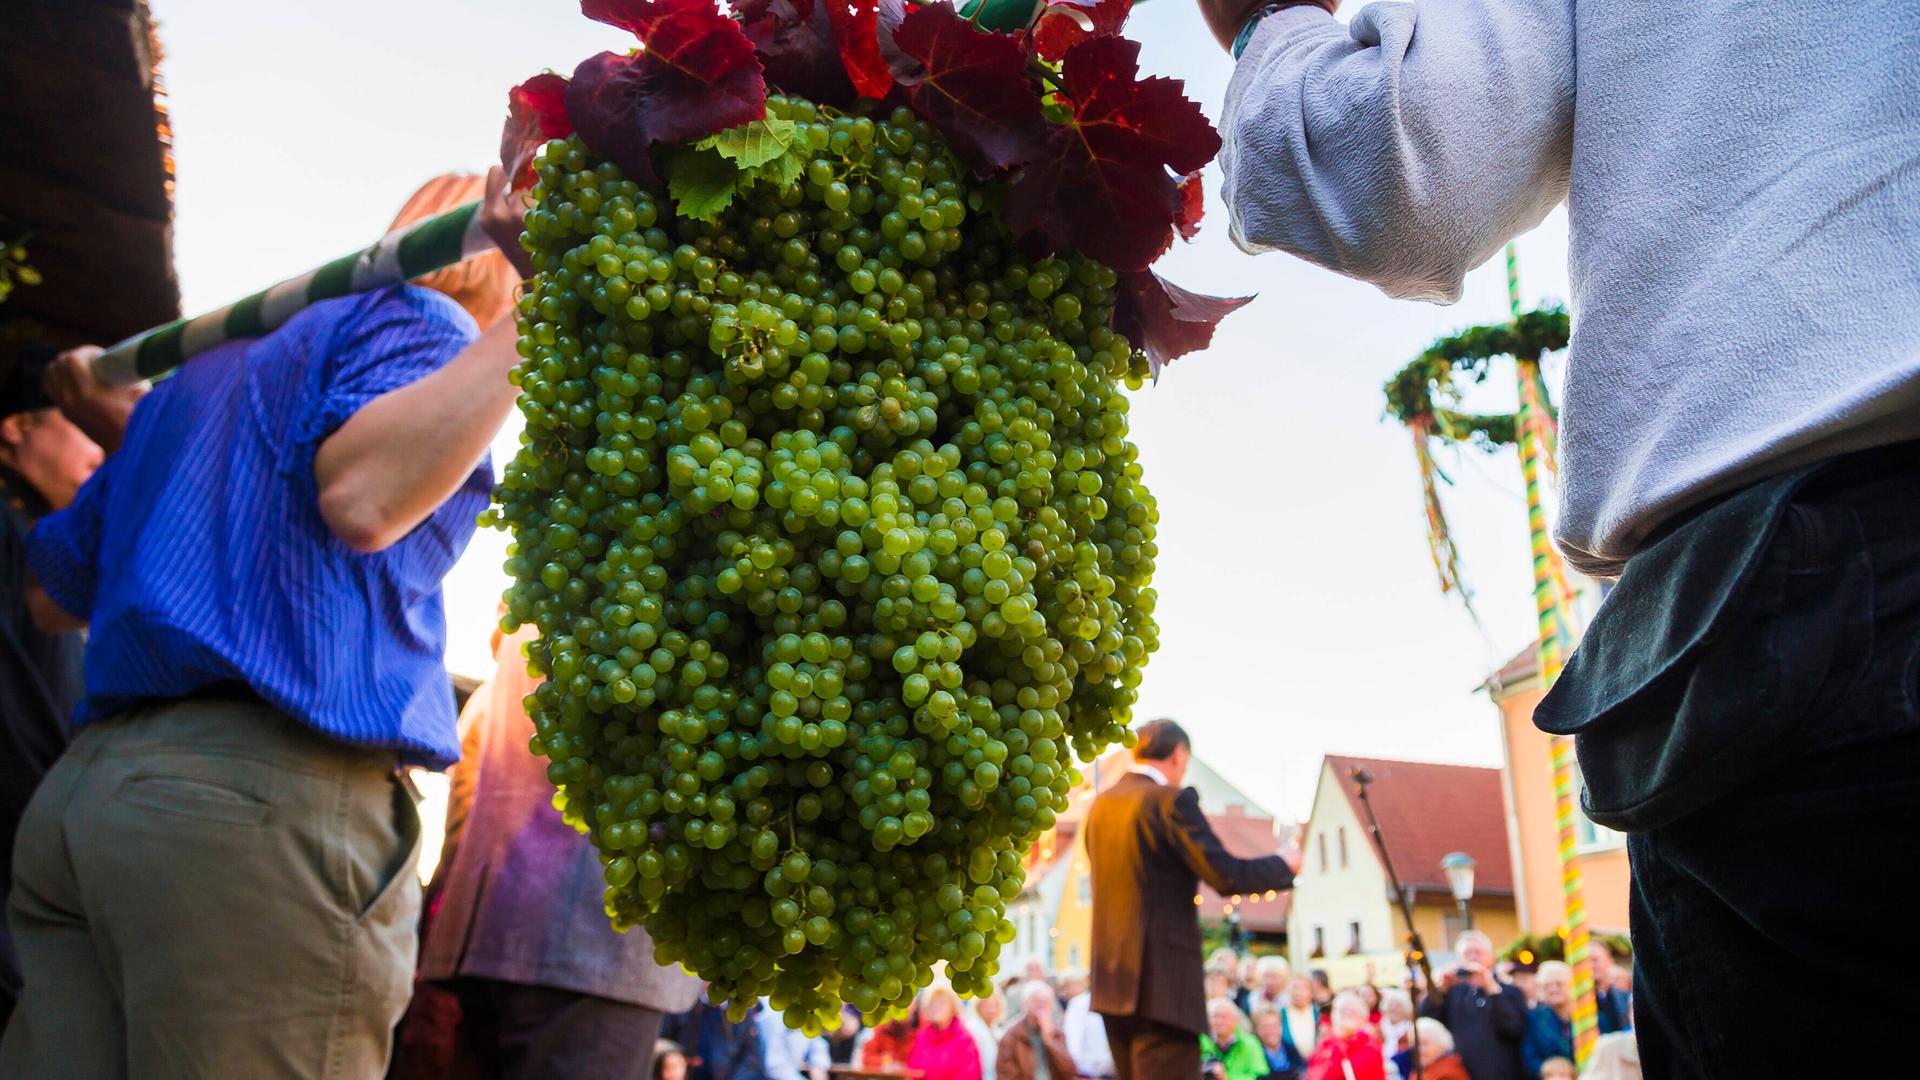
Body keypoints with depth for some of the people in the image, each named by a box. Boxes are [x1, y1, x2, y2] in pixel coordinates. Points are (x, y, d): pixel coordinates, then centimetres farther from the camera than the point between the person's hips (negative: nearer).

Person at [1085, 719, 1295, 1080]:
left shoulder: (1101, 804, 12)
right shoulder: (1172, 800, -12)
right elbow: (1226, 876, -14)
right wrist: (1284, 867, 3)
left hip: (1111, 977, 8)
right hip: (1161, 979, -8)